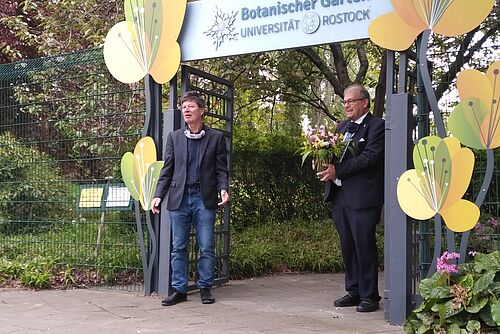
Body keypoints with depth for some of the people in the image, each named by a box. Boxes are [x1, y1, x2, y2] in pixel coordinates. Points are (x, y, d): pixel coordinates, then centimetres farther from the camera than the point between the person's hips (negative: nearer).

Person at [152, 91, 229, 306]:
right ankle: (179, 290, 12)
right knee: (178, 248, 5)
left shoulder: (216, 137, 6)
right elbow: (167, 170, 9)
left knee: (206, 247, 2)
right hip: (179, 198, 2)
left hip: (204, 199, -2)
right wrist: (158, 195, -1)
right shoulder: (174, 137, 11)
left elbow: (221, 169, 4)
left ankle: (205, 288, 13)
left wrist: (224, 189, -14)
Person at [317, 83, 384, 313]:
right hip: (339, 195, 8)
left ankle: (369, 296, 8)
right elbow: (333, 154, 19)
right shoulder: (343, 126, 19)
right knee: (347, 246, 12)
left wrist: (337, 170, -20)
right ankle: (353, 291, 22)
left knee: (364, 245, -3)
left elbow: (370, 158, -17)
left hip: (363, 197, -7)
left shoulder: (376, 126, -6)